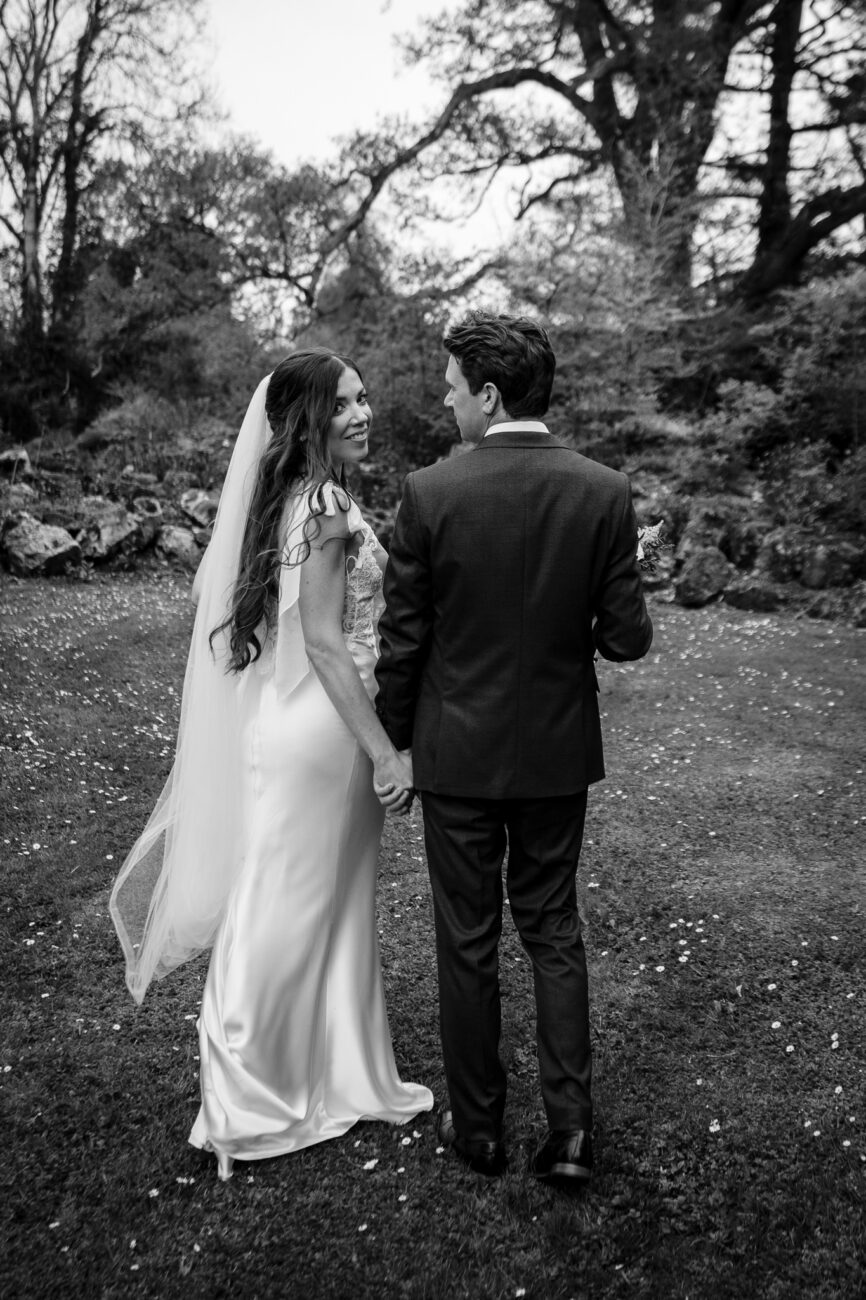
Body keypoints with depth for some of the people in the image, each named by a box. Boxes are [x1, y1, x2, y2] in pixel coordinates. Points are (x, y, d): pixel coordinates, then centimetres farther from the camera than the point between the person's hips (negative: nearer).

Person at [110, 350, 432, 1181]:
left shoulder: (305, 500, 10)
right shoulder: (325, 507, -18)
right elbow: (324, 642, -22)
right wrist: (385, 754, -20)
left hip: (314, 729, 9)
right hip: (318, 736, -9)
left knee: (330, 915, 19)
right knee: (281, 920, 5)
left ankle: (335, 1080, 36)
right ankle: (244, 1107, 23)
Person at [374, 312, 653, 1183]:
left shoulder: (430, 493, -14)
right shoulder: (604, 492, -8)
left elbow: (401, 641, -9)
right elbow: (628, 637, -7)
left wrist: (393, 740, 6)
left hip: (458, 753, -2)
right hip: (559, 752, 2)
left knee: (468, 943, 13)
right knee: (552, 930, 19)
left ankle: (477, 1129, 29)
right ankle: (570, 1128, 20)